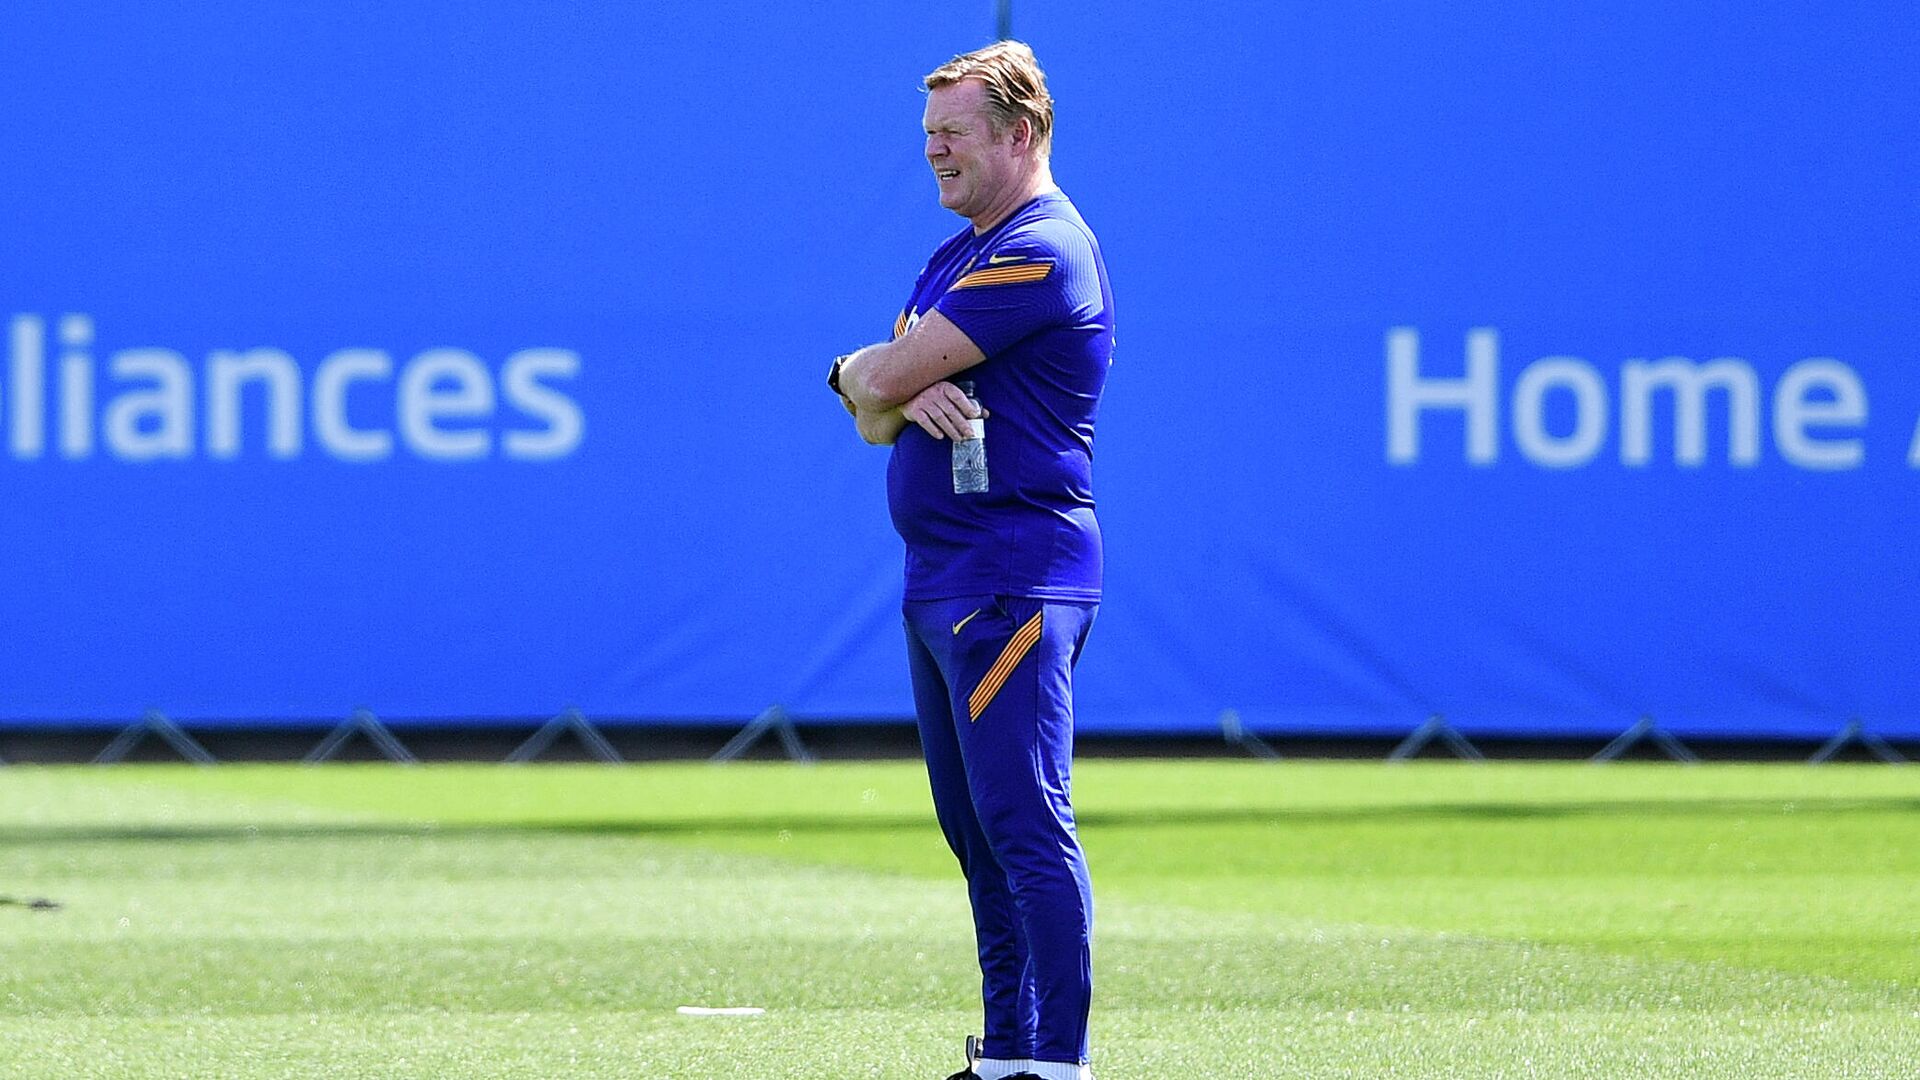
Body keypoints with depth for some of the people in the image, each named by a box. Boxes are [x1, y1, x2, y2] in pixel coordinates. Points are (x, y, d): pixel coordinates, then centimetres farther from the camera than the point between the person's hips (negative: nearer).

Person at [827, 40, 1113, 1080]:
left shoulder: (1042, 252, -12)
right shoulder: (957, 257, 20)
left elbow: (884, 376, -16)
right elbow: (877, 415, 14)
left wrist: (855, 367, 7)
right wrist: (901, 394, -9)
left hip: (1011, 584, -10)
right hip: (938, 588, 10)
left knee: (1026, 829, -13)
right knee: (978, 835, 12)